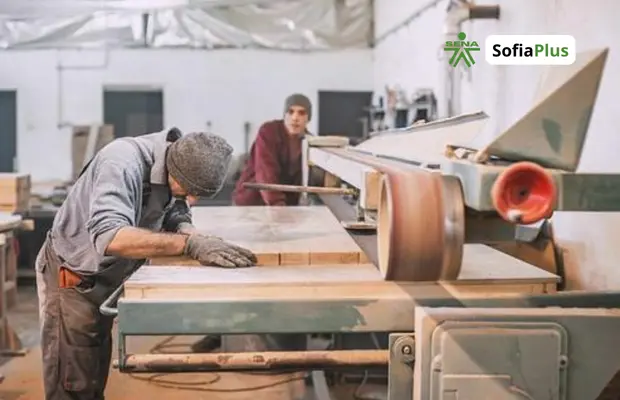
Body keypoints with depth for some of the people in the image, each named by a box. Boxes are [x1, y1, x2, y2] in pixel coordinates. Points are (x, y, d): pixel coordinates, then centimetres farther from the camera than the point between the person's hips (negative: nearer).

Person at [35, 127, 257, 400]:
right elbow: (108, 236, -47)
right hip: (72, 276, -7)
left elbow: (177, 217, -5)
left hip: (108, 278, 7)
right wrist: (190, 244, -50)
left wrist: (199, 242, -28)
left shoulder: (179, 168, -11)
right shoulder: (123, 162, -33)